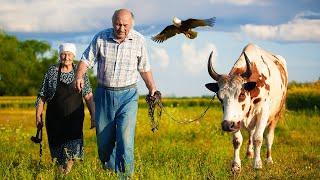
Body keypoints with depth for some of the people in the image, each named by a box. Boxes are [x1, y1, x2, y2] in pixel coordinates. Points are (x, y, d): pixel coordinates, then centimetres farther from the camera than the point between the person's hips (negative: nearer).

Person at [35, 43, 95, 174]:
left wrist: (93, 115, 0)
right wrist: (38, 116, 1)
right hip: (55, 119, 0)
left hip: (75, 118, 0)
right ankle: (61, 171, 22)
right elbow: (42, 96, 4)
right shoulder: (52, 72, 0)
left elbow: (89, 97, 5)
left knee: (73, 147, -17)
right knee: (57, 146, 5)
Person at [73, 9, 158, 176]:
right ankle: (109, 172, 25)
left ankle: (125, 175, -11)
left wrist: (152, 88, 12)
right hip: (104, 94, 2)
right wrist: (79, 76, -18)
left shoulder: (139, 40, -1)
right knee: (103, 139, 7)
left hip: (128, 95, -2)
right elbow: (86, 59, -1)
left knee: (125, 138, -15)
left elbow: (144, 68, 11)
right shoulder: (101, 38, -3)